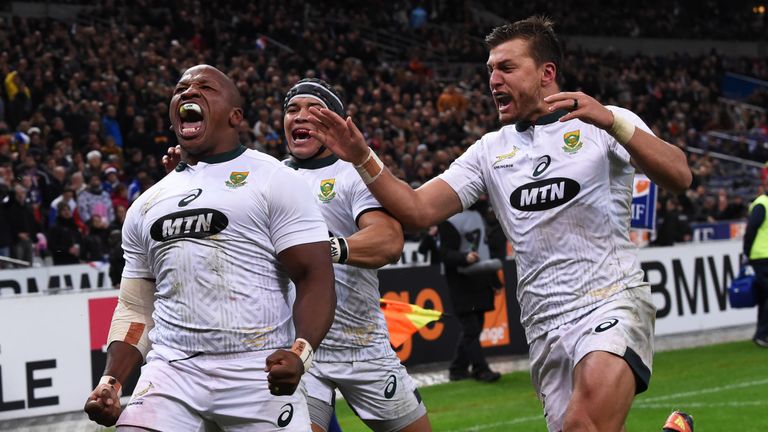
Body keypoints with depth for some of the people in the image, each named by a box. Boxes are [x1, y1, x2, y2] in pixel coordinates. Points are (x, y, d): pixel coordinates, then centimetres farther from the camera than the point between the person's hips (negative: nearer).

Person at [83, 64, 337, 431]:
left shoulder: (274, 180, 2)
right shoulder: (146, 206, 20)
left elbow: (315, 280, -6)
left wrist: (301, 353, -23)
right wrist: (110, 382, 7)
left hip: (259, 375, -4)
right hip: (171, 372, 4)